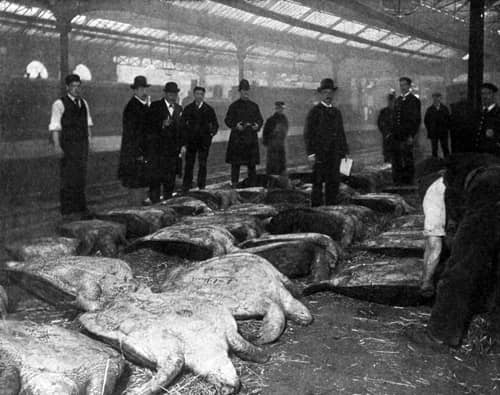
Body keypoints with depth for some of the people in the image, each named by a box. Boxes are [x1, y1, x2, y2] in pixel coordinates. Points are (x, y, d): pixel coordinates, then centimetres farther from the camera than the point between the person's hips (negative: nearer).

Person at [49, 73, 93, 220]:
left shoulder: (83, 103, 11)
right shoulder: (59, 104, -9)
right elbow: (55, 128, -11)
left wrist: (89, 139, 11)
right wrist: (57, 146, -15)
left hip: (82, 144, 6)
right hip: (68, 146, -6)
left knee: (81, 177, 13)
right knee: (68, 179, -2)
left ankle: (80, 208, 23)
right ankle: (67, 211, 5)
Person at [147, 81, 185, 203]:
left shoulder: (179, 109, 15)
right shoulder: (155, 106, -1)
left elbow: (181, 128, 18)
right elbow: (149, 126, -7)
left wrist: (182, 145, 9)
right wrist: (162, 125, -23)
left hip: (173, 150, 5)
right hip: (157, 149, -4)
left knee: (170, 179, 7)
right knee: (155, 178, -4)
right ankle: (154, 201, 2)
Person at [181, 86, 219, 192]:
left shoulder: (209, 109, 7)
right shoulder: (188, 109, 8)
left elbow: (215, 124, 8)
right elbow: (183, 123, 5)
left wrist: (213, 131, -10)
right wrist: (185, 134, -8)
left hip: (204, 140, 0)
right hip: (191, 140, 0)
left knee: (202, 164, 2)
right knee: (189, 163, 2)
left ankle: (201, 186, 9)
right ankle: (186, 186, 9)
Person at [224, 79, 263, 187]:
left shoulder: (254, 106, 12)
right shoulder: (234, 106, 3)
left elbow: (260, 119, 14)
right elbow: (227, 120, 1)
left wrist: (257, 125, -8)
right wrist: (235, 125, -17)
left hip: (251, 138, 3)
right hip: (237, 138, -2)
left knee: (252, 164, 3)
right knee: (235, 163, -2)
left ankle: (252, 185, 11)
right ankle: (234, 184, 4)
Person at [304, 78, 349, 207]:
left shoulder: (337, 112, 17)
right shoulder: (315, 111, 0)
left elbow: (341, 133, 20)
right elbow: (308, 133, -4)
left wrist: (345, 151, 13)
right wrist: (310, 153, -12)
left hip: (335, 153, 5)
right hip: (319, 153, -5)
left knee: (334, 182, 4)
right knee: (318, 182, -4)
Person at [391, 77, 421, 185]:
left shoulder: (414, 100, -3)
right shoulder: (397, 101, 18)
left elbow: (417, 120, -8)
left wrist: (411, 135, -15)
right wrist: (392, 132, 12)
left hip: (407, 136, -6)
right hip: (396, 136, 6)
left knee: (408, 160, -4)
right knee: (396, 161, 7)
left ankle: (408, 182, 2)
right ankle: (397, 182, 13)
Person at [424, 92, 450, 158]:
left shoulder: (445, 109, 6)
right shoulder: (430, 110, 5)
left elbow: (449, 119, 9)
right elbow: (426, 121, 9)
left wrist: (447, 129, 2)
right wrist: (429, 129, 2)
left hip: (443, 133, 0)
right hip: (433, 133, 0)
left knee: (445, 148, -1)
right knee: (434, 149, 1)